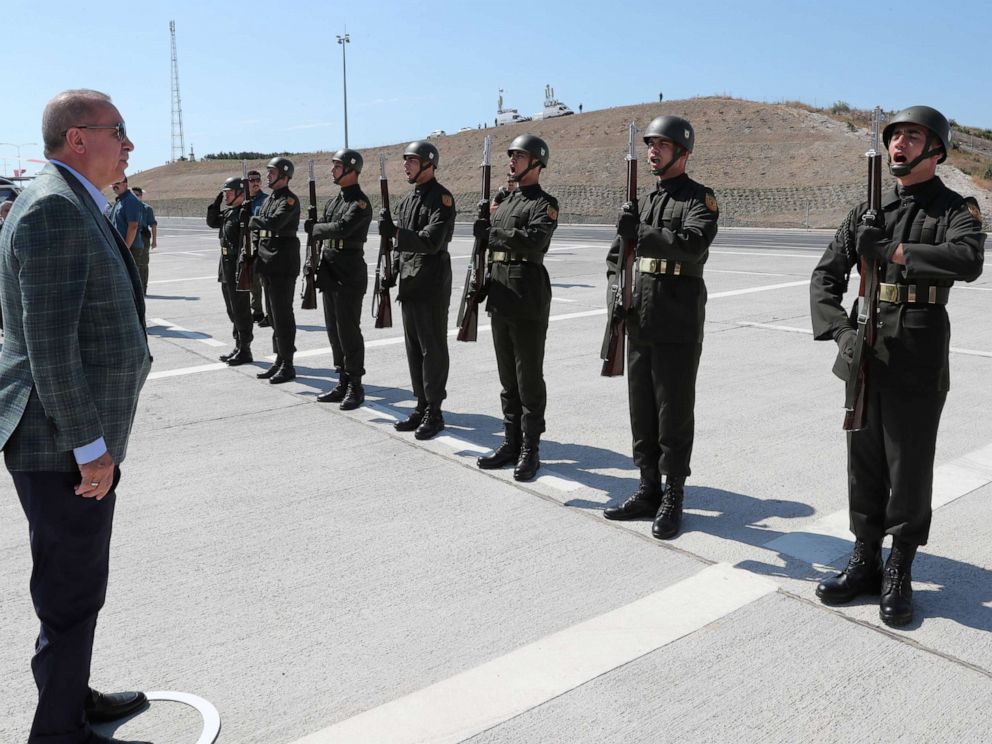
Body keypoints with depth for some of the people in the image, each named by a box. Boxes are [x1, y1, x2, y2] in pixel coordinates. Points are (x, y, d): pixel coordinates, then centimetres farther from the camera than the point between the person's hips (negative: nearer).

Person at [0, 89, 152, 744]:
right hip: (61, 445, -10)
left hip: (85, 436, 10)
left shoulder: (77, 207, 14)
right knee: (73, 595, 4)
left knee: (79, 585, 23)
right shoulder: (54, 208, -18)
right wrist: (90, 447, -21)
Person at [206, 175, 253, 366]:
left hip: (238, 268, -10)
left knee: (241, 310, -3)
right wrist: (216, 202, 13)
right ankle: (238, 346, 25)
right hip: (226, 267, 10)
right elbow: (212, 222, 28)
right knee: (233, 310, 16)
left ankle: (245, 351, 5)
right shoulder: (228, 212, 14)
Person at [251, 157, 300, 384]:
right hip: (268, 265, 9)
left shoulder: (289, 200, -12)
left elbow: (273, 223, -27)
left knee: (283, 316, -5)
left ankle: (288, 366, 1)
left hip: (283, 267, -9)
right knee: (274, 315, 13)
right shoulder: (269, 199, 16)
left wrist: (254, 220, -10)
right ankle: (279, 361, 21)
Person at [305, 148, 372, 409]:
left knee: (349, 332, -4)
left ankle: (355, 387, 5)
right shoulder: (333, 201, 16)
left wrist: (313, 227, -9)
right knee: (334, 331, 11)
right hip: (329, 275, 9)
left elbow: (341, 228, -26)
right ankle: (343, 384, 20)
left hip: (349, 277, -9)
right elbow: (319, 231, 16)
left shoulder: (360, 203, -11)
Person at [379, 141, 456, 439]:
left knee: (433, 349, -2)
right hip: (409, 284, 9)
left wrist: (394, 231, -29)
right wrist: (393, 271, 14)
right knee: (414, 348, 12)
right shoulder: (407, 199, 16)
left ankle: (434, 413, 5)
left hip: (432, 286, -8)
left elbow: (432, 242, -22)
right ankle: (421, 407, 21)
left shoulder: (441, 198, -11)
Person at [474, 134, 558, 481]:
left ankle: (530, 449, 7)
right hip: (500, 296, 7)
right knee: (507, 377, 12)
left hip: (529, 300, -7)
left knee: (529, 378, -1)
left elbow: (534, 240, -22)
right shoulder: (502, 198, 16)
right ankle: (511, 442, 21)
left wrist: (491, 233, -18)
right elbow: (486, 240, 19)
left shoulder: (545, 204, -5)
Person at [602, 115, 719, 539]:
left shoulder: (699, 198, -4)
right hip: (640, 324, 7)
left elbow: (694, 245, -24)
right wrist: (615, 294, 3)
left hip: (678, 327, -7)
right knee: (642, 409, 11)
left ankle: (673, 497, 11)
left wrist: (641, 233, -31)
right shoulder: (643, 199, 15)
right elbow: (616, 254, 20)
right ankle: (649, 490, 23)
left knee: (674, 412, 1)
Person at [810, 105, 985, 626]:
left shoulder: (955, 208, -1)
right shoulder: (868, 211, 11)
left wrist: (891, 250, -22)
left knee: (909, 468, 3)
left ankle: (898, 575, 17)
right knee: (864, 463, 11)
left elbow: (969, 260, -23)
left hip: (919, 358, -4)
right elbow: (826, 275, 7)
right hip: (865, 351, 4)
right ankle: (864, 562, 24)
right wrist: (840, 331, -8)